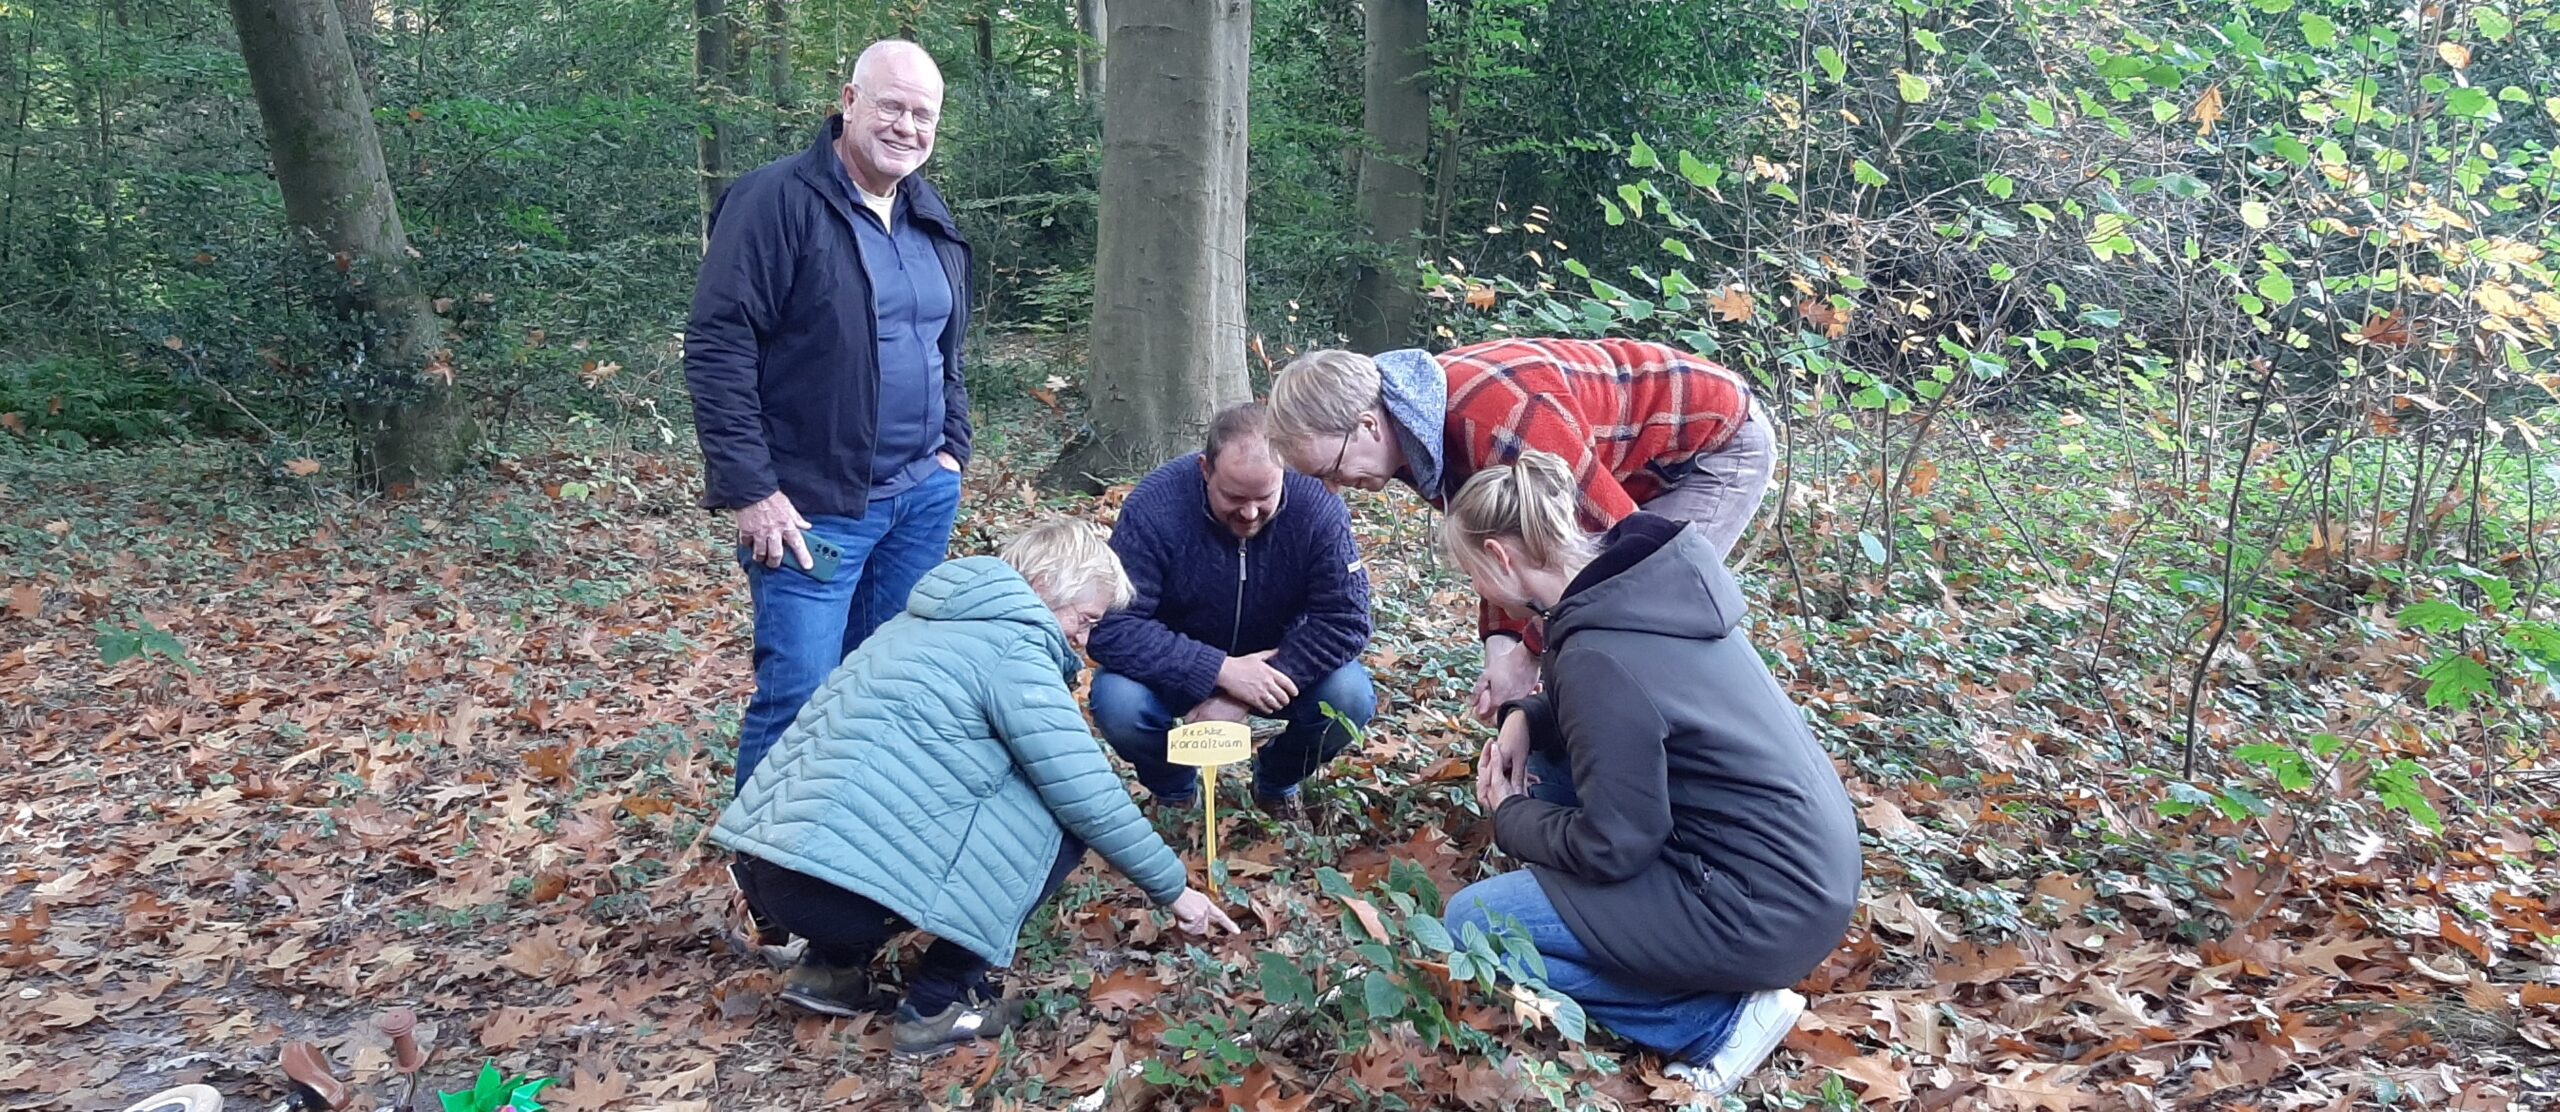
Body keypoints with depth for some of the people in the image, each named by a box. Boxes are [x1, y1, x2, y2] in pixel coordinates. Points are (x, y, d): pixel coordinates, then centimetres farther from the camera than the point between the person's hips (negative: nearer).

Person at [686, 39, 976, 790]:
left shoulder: (933, 221, 12)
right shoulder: (777, 201, -11)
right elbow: (717, 346, -14)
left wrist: (953, 446, 13)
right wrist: (750, 489, -18)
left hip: (922, 496, 7)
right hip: (813, 504, -7)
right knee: (799, 697, -6)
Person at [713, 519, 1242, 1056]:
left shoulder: (930, 624, 20)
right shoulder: (1012, 649, -8)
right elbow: (1090, 798, -8)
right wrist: (1174, 889, 4)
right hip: (830, 887, -9)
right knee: (1062, 819, 1)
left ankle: (832, 966, 19)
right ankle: (940, 1003, 3)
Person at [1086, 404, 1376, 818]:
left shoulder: (1317, 507, -23)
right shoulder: (1155, 507, -27)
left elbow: (1345, 619, -25)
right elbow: (1111, 627, -30)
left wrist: (1241, 698, -33)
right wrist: (1221, 671, -40)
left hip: (1278, 663, 1)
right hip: (1181, 671, -1)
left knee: (1351, 698, -27)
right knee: (1118, 703, -31)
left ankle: (1278, 782, 8)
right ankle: (1174, 791, 5)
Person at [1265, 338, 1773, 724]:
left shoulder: (1494, 417, -39)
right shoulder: (1420, 424, -8)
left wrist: (1533, 653, -24)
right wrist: (1502, 642, -16)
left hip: (1723, 439, -9)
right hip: (1650, 469, 9)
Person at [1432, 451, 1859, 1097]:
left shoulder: (1598, 655, -25)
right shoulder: (1642, 584, 2)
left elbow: (1611, 848, -19)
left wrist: (1509, 817, 0)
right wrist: (1525, 719, 6)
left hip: (1769, 909, -9)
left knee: (1472, 925, -7)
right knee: (1544, 757, 17)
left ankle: (1720, 1021, -2)